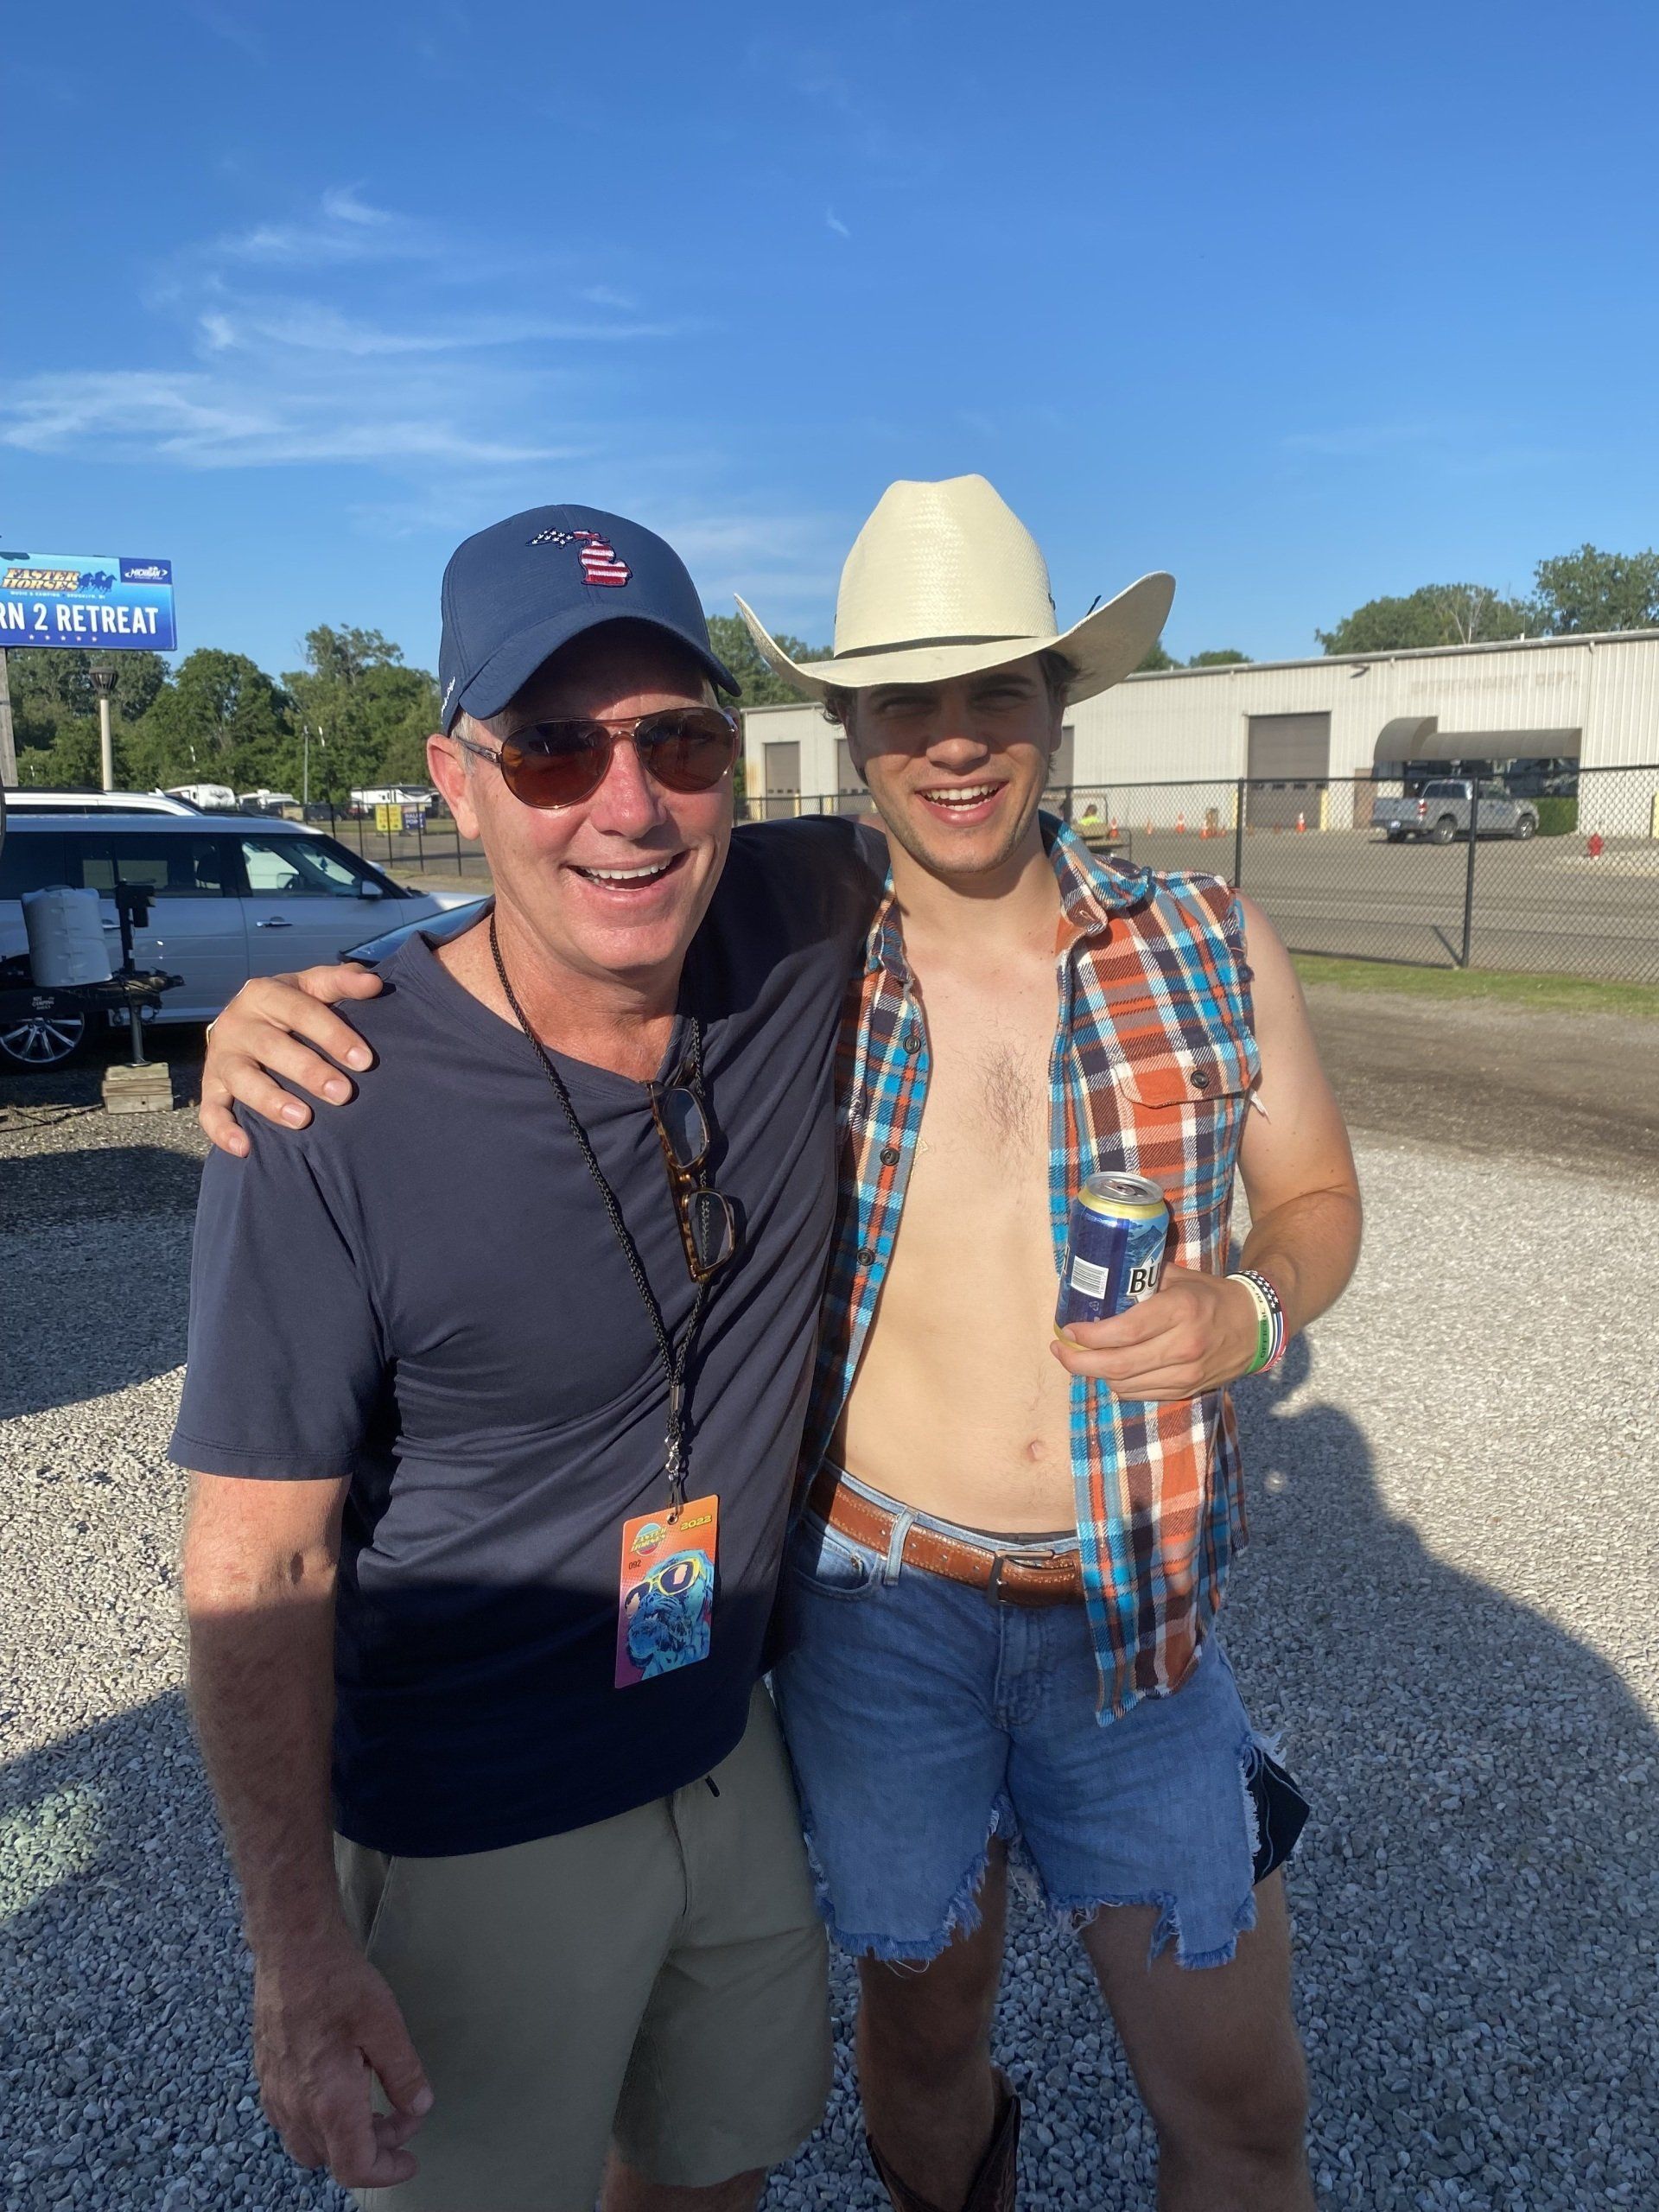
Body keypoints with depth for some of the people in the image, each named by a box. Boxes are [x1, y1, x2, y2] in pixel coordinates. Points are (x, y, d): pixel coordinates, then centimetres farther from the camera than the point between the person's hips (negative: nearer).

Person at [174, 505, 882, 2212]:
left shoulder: (788, 936, -14)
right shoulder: (332, 1121, -26)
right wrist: (295, 1947, -14)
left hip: (734, 1759, 5)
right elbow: (258, 1564, -17)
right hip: (478, 1843, -4)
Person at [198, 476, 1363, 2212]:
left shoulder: (1214, 950, -6)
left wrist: (1246, 1309, -15)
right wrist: (285, 1009, -24)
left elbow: (1315, 1200, 7)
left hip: (1141, 1612, 1)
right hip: (876, 1597, 0)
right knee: (924, 2025, 23)